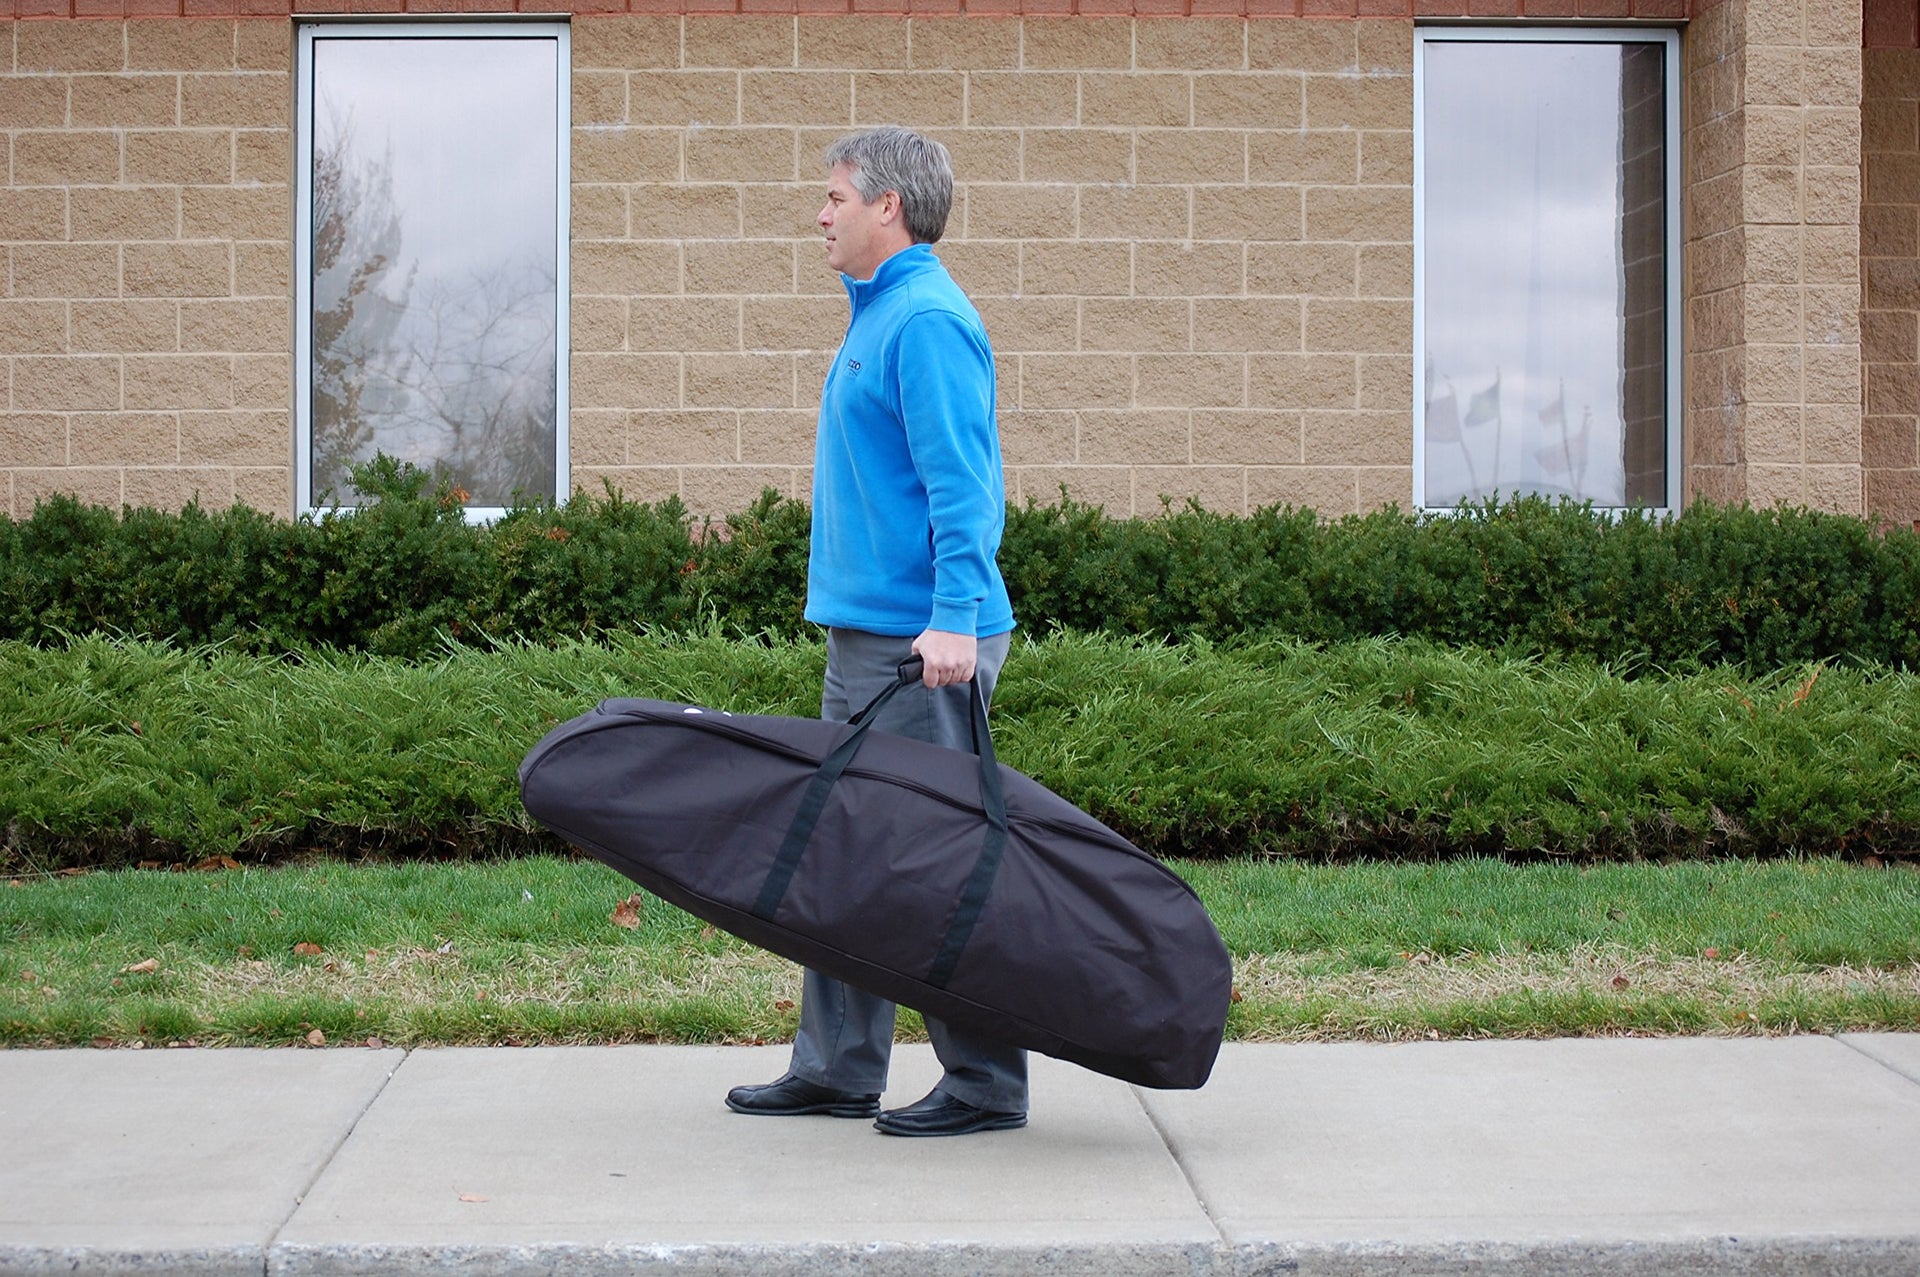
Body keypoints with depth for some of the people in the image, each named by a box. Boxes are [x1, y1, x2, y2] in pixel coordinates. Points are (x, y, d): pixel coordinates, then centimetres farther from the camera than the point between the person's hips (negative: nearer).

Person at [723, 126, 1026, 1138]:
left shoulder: (928, 320, -13)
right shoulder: (880, 314, 18)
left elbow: (961, 484, -21)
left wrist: (954, 618, -29)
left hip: (918, 643, -11)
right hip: (865, 631, 11)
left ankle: (985, 1083, 4)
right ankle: (836, 1067, 21)